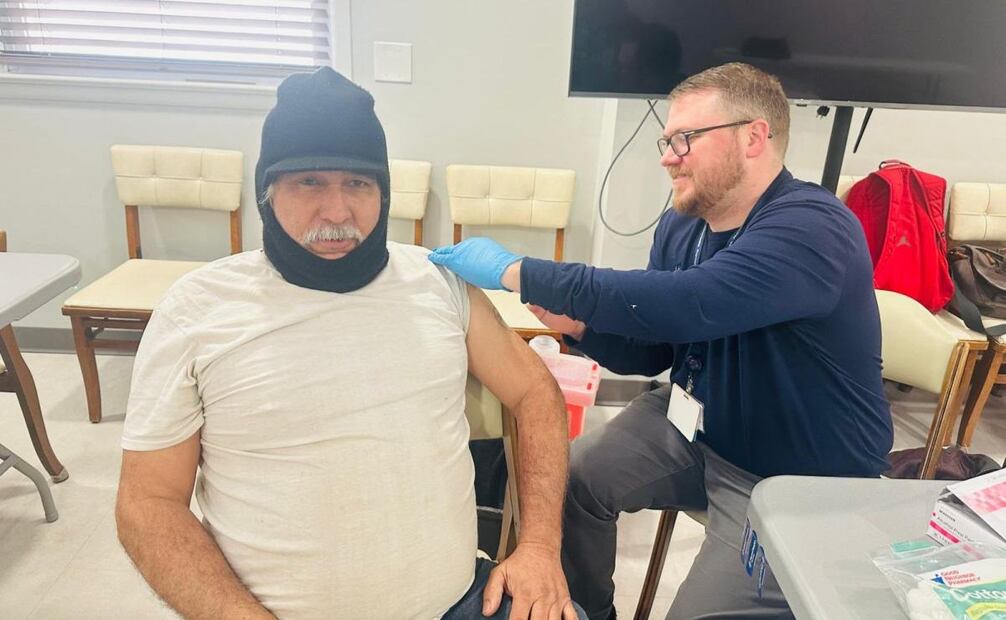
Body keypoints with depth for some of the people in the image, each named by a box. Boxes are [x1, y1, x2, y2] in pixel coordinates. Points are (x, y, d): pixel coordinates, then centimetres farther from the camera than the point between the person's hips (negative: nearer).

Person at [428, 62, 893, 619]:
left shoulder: (811, 227, -27)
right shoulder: (681, 226, -1)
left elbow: (684, 305, -42)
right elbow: (651, 350, 7)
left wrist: (516, 271, -37)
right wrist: (579, 322, -15)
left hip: (805, 483, -7)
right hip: (697, 427, 7)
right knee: (568, 478, 0)